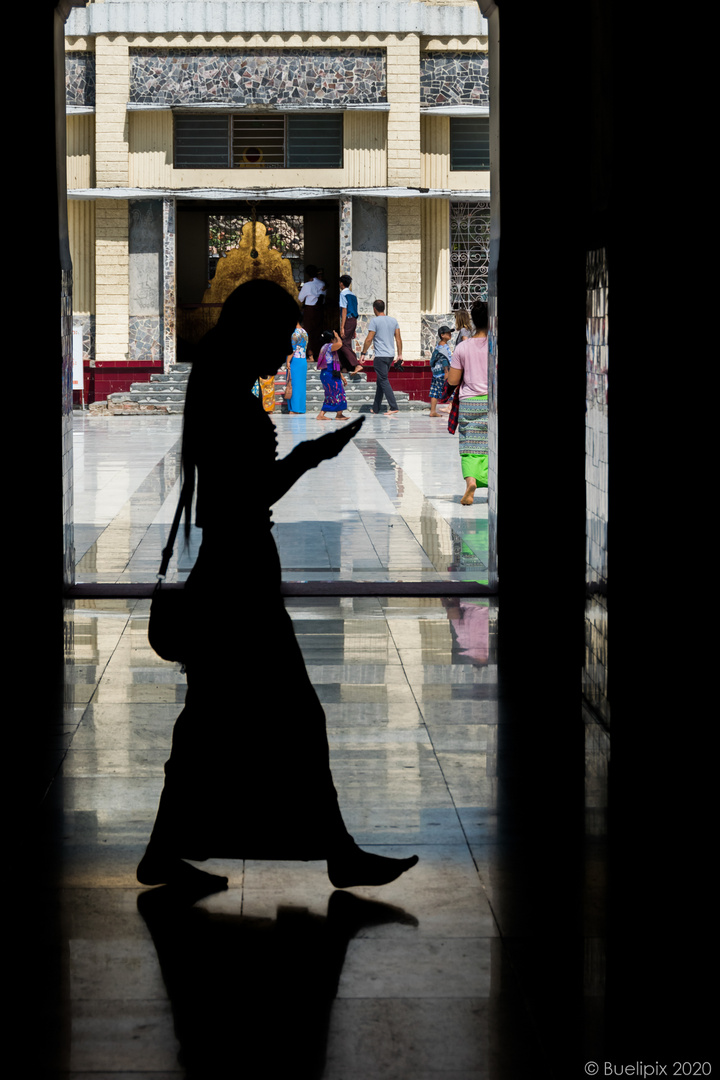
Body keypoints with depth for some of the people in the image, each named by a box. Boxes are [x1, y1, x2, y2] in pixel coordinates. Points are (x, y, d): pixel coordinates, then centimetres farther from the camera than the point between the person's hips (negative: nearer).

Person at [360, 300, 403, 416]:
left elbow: (369, 339, -12)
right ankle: (375, 408, 21)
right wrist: (400, 354, 13)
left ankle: (394, 407, -17)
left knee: (384, 381, -8)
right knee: (380, 381, 16)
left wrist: (363, 353, -5)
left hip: (380, 356, -7)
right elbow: (398, 338, 10)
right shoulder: (393, 320, 11)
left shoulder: (374, 321, -8)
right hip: (391, 355, 7)